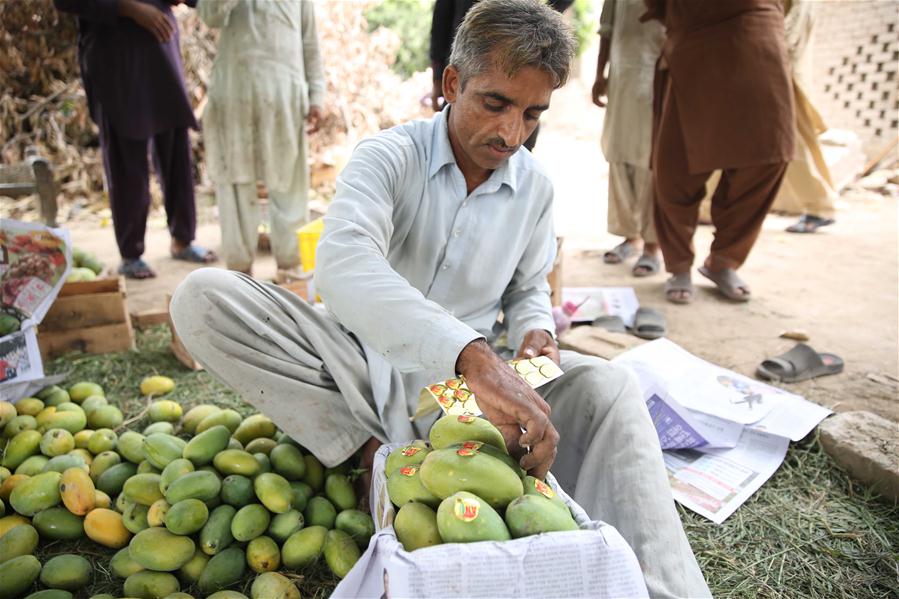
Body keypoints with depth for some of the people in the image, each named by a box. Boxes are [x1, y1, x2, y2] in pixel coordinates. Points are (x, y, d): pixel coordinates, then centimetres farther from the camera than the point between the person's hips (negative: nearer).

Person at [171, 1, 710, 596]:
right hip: (366, 365, -1)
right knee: (203, 296, -25)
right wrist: (474, 356, -50)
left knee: (608, 386, -24)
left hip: (470, 379, 2)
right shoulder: (389, 156, -14)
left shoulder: (535, 187, 2)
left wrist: (534, 331, -8)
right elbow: (343, 261, -36)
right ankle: (373, 451, -24)